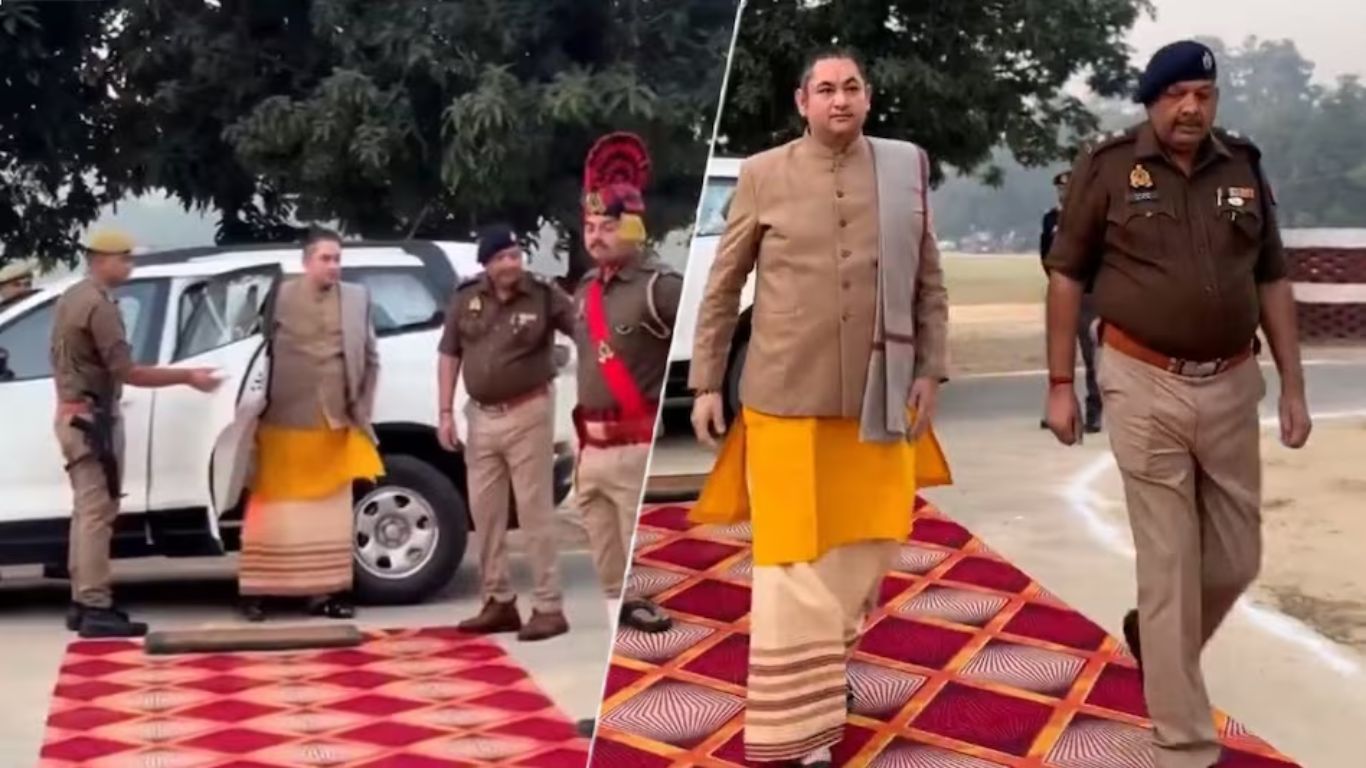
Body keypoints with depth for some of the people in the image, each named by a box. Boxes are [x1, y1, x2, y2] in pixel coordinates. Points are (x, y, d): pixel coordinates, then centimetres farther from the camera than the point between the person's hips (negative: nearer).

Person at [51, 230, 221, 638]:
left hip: (74, 413, 11)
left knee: (87, 510, 13)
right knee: (97, 512, -10)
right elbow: (127, 372, -23)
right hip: (92, 417, -11)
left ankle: (82, 602, 17)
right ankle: (95, 608, -11)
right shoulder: (99, 304, -18)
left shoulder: (72, 298, 14)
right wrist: (188, 376, -19)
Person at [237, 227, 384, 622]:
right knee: (274, 511, 5)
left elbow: (371, 358, 10)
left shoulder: (357, 298, 5)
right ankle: (256, 592, 11)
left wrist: (362, 408, 5)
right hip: (285, 423, -2)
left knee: (330, 514, 8)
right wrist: (259, 406, -4)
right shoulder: (280, 296, -3)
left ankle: (325, 591, 15)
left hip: (335, 425, 3)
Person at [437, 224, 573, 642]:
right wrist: (445, 412, 5)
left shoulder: (544, 296, -8)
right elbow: (450, 356, 9)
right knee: (485, 512, 10)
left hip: (527, 413, -5)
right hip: (481, 416, 5)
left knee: (535, 512, -3)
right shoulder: (466, 298, 4)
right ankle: (499, 602, 22)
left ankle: (549, 608, 3)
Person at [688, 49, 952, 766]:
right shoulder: (762, 175, 0)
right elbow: (722, 289, 5)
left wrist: (929, 369, 5)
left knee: (865, 545, 11)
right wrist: (705, 383, 2)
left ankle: (829, 662, 37)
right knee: (793, 558, 0)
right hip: (785, 396, -2)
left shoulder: (905, 167, 5)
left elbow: (929, 283, 10)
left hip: (878, 396, 2)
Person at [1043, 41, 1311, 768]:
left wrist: (1292, 385, 7)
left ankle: (1155, 638, 41)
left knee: (1236, 557, 11)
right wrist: (1060, 384, -3)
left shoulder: (1243, 166, 6)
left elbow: (1271, 281, 11)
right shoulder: (1107, 166, -5)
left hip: (1230, 386, 4)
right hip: (1145, 387, -4)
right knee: (1170, 566, -1)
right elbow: (1066, 276, -1)